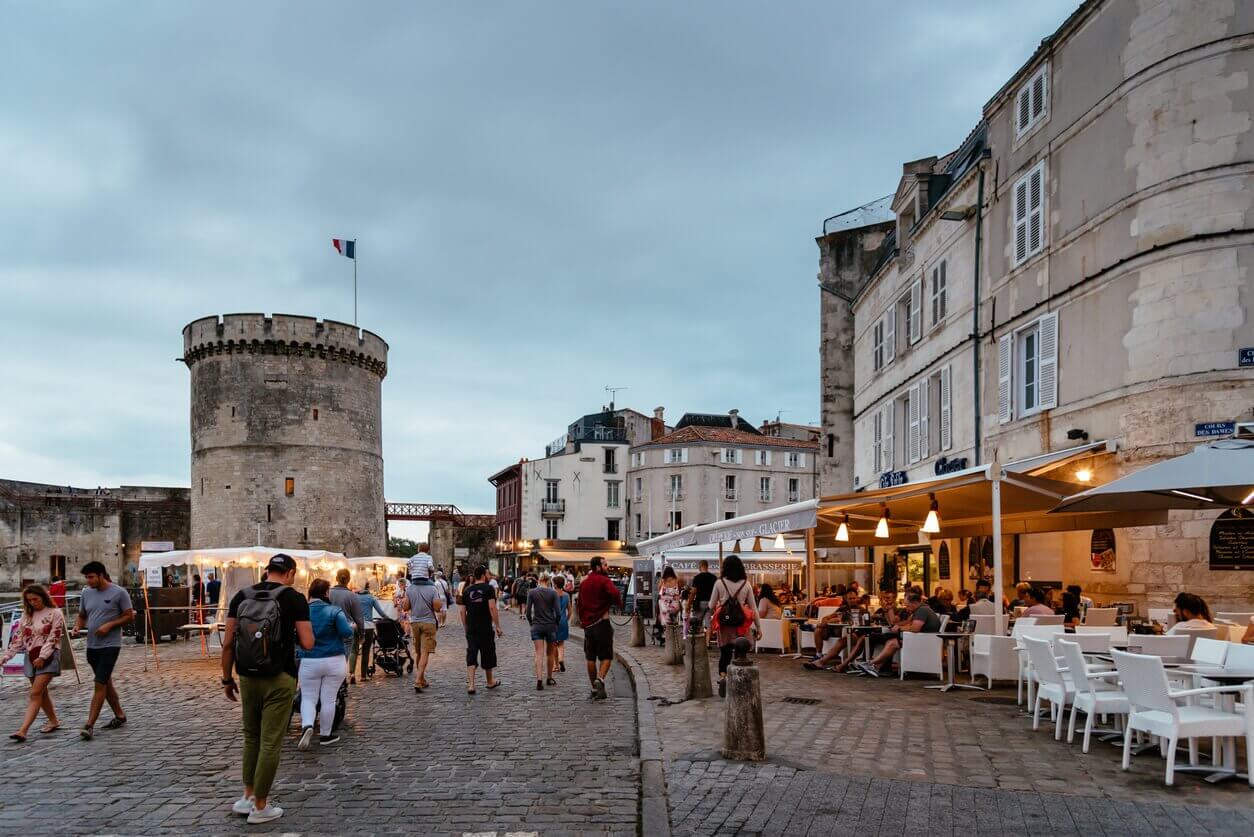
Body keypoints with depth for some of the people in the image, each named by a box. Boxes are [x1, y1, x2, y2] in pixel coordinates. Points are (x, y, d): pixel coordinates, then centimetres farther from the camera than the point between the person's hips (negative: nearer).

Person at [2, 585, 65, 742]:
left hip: (48, 657, -6)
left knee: (35, 693, -14)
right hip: (31, 657, 7)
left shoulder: (55, 614, -4)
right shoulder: (27, 615, 13)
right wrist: (7, 656, 4)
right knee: (41, 692, 13)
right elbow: (19, 638, 13)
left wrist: (42, 657, -19)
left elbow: (53, 638, -11)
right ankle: (54, 721, 27)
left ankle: (23, 730, -21)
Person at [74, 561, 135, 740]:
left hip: (110, 645, -7)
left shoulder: (119, 593, -8)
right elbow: (82, 615, 18)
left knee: (100, 684, -11)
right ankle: (119, 715, 30)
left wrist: (109, 625, -17)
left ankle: (89, 725, -11)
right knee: (106, 682, 16)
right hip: (92, 645, 7)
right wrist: (78, 626, -4)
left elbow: (129, 616, -5)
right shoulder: (86, 593, 8)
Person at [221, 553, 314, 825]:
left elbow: (227, 643, 3)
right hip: (279, 680, -4)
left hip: (248, 678, 4)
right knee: (270, 743, 4)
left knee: (251, 737, 22)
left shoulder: (241, 596, 4)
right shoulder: (294, 598, -7)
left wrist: (227, 679, 12)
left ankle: (247, 796, 26)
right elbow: (307, 644, -10)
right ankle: (260, 806, 11)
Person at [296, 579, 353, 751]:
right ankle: (325, 734, 18)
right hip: (334, 661, -1)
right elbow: (347, 633, -17)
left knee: (308, 698, 10)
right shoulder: (335, 611, -10)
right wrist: (351, 626, 4)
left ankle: (307, 726, -15)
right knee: (328, 699, 9)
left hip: (309, 662, 1)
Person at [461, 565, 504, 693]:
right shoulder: (488, 588, -7)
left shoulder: (467, 590, 8)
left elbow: (463, 611, 10)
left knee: (471, 656, 2)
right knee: (488, 654, 12)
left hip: (471, 629, 3)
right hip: (486, 628, -3)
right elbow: (492, 607, -16)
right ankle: (490, 682, 28)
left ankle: (470, 684, -10)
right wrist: (497, 626, -12)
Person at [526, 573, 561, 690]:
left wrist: (531, 623, 12)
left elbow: (528, 612, -2)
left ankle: (539, 680, -16)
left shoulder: (531, 592, -2)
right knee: (550, 653, 16)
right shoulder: (553, 593, -4)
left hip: (536, 626, 0)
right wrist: (556, 624, 9)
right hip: (551, 626, 0)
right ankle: (549, 678, 29)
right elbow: (557, 612, -6)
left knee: (539, 653, -3)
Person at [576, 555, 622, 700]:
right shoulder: (604, 581, -8)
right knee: (606, 656, -1)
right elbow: (614, 593, -27)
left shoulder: (584, 583, 14)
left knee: (590, 658, 11)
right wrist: (618, 603, -7)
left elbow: (579, 603, 20)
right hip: (602, 622, -6)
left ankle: (594, 688, 15)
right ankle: (600, 679, -22)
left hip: (587, 624, 6)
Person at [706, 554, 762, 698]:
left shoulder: (719, 583, -4)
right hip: (741, 625, 0)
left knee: (724, 653, 12)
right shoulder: (746, 584, -2)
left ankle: (722, 676, -11)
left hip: (724, 623, 0)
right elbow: (753, 608, 2)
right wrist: (758, 627, 8)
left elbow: (711, 606, 2)